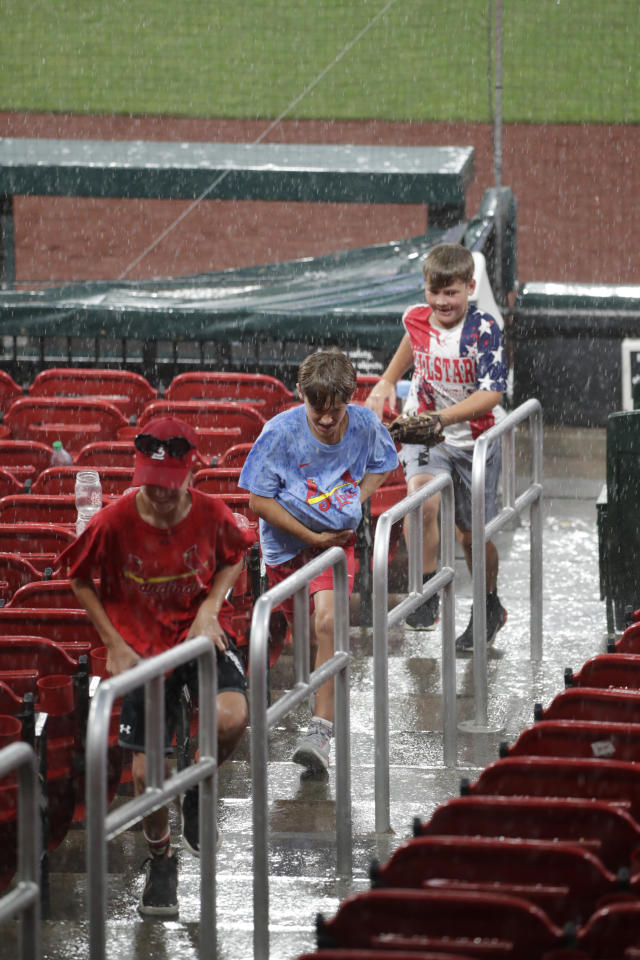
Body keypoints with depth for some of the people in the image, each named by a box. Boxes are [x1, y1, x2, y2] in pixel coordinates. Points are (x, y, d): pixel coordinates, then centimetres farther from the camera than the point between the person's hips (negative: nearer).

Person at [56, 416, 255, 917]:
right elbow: (81, 580, 2)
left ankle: (198, 790, 5)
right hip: (143, 646, 0)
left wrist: (210, 607, -6)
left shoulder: (212, 514, -13)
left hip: (201, 633, 0)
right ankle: (160, 860, 27)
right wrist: (114, 644, -3)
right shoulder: (115, 522, -16)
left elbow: (233, 560, 10)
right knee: (147, 771, -2)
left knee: (232, 717, -29)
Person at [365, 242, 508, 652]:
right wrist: (386, 383, 17)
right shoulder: (417, 320, -6)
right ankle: (426, 598, -19)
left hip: (476, 437, -2)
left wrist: (444, 417, -39)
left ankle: (489, 607, 33)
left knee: (473, 533, 8)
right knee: (423, 503, -27)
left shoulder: (484, 330, -20)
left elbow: (491, 393, -28)